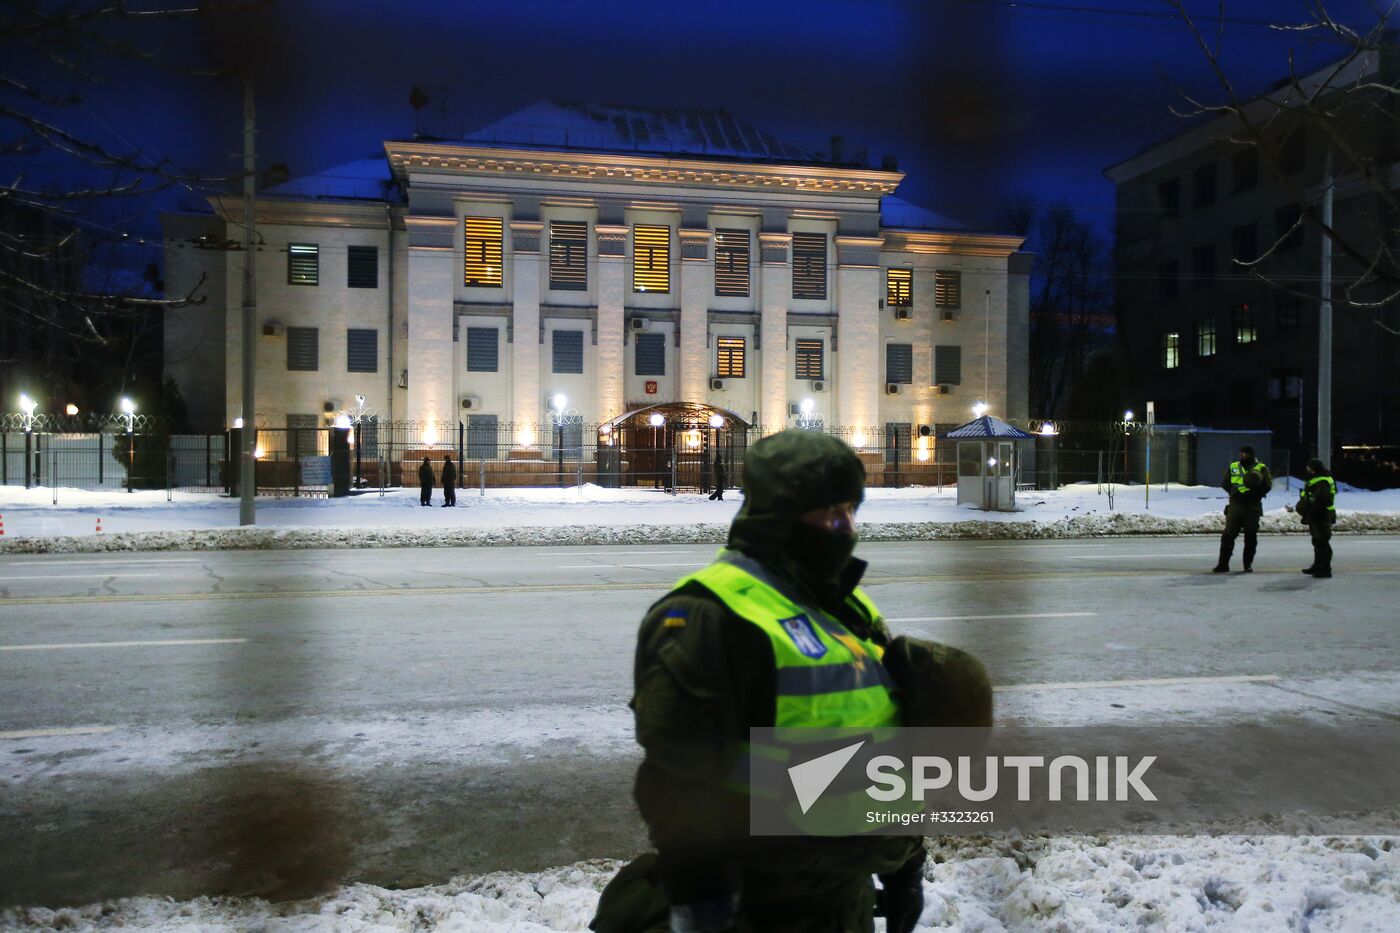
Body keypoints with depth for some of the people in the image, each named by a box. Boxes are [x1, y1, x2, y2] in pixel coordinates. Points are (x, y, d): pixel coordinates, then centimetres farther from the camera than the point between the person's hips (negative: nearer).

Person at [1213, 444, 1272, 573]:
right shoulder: (1233, 467, 10)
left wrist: (1255, 492, -22)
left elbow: (1268, 485, -3)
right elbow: (1224, 483, 9)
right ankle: (1223, 564, 0)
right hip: (1235, 507, 1)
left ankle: (1248, 565, 17)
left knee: (1251, 538, 5)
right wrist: (1235, 491, -9)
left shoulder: (1261, 468, 3)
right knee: (1228, 535, -3)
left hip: (1252, 508, -1)